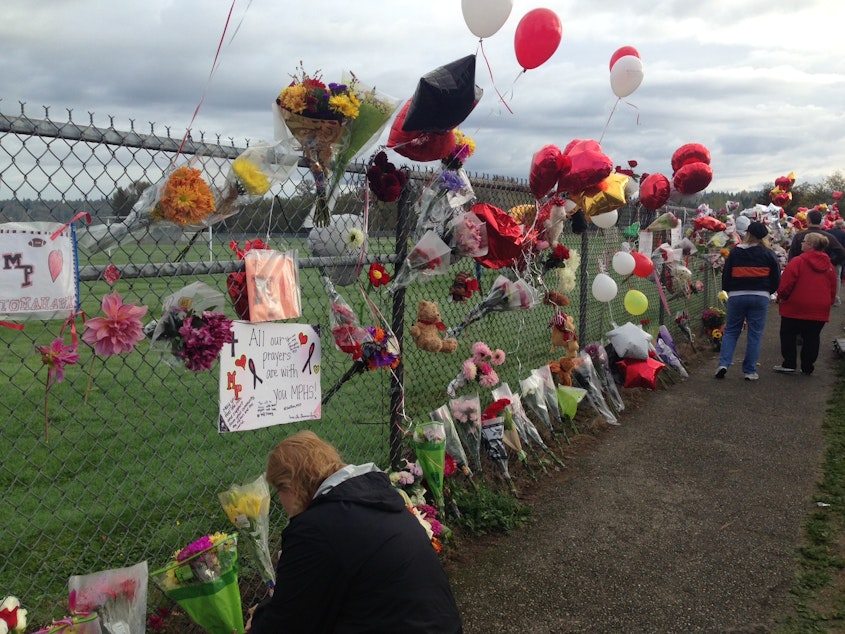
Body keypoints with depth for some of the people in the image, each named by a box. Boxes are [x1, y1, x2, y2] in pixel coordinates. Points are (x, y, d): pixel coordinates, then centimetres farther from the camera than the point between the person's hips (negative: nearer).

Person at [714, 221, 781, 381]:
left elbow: (726, 275, 4)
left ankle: (723, 363, -3)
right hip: (760, 297, 0)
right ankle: (750, 371, 6)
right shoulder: (768, 254, 0)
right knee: (755, 334, 6)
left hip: (736, 296, 0)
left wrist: (728, 290, 21)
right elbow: (776, 278, 4)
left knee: (731, 331, 11)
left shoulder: (735, 252, -1)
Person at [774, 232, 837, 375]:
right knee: (812, 338, 11)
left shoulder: (797, 262, -12)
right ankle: (807, 367, 14)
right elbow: (833, 287, 14)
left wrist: (781, 297, 3)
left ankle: (789, 364, 8)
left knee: (788, 335, 9)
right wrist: (829, 302, 25)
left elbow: (786, 284, -14)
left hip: (795, 308, -5)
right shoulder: (828, 264, 7)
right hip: (820, 309, 5)